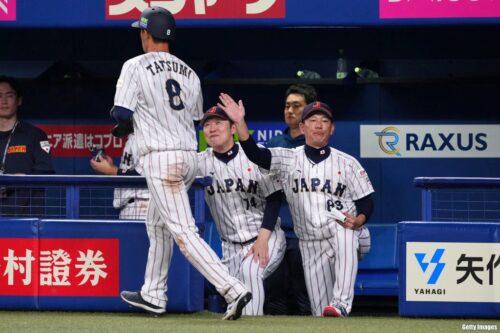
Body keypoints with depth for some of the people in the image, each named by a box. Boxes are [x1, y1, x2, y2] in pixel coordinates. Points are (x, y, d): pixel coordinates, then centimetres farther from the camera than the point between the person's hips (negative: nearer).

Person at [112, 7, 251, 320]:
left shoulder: (136, 67, -6)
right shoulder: (189, 72, 12)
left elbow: (122, 114, -10)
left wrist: (117, 111, 13)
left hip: (160, 158, -8)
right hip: (189, 157, 8)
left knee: (183, 231, -11)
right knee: (157, 223, 24)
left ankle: (233, 289, -24)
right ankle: (153, 295, 30)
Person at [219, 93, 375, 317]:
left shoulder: (347, 163, 3)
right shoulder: (288, 159, 5)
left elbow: (366, 201, 4)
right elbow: (255, 154, -9)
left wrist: (358, 220, -17)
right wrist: (239, 122, -22)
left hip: (342, 230, -2)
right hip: (310, 244, 2)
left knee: (345, 236, -40)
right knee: (319, 311, -2)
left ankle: (341, 304, -47)